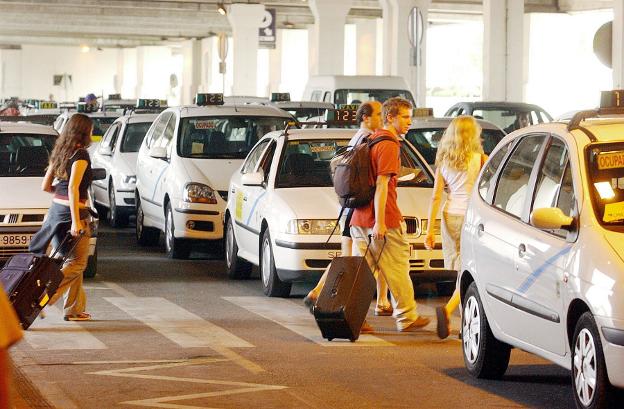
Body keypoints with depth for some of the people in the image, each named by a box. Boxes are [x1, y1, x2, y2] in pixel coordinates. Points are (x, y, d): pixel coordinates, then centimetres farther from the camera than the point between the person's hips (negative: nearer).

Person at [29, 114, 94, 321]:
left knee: (72, 260, 15)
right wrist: (76, 221, -24)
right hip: (72, 210, -9)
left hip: (57, 208, 9)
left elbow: (46, 186, 14)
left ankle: (75, 309, 17)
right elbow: (73, 187, -21)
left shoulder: (59, 153, 12)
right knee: (77, 262, -1)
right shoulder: (80, 154, -13)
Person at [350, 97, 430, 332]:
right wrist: (380, 222, -22)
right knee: (397, 269, 2)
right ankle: (406, 317, 10)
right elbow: (381, 184, -19)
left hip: (360, 219, 9)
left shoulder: (372, 140, 18)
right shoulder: (389, 145, -12)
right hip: (384, 220, -9)